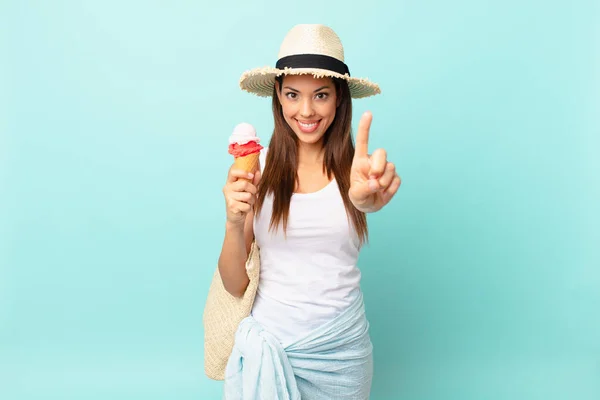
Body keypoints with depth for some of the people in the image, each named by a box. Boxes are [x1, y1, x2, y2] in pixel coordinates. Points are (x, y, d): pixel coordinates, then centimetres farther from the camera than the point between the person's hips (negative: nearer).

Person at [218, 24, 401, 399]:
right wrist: (234, 223, -25)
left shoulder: (356, 167, -8)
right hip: (269, 339, 0)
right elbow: (235, 284, -7)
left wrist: (369, 197, -54)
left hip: (341, 346, 1)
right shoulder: (257, 167, -8)